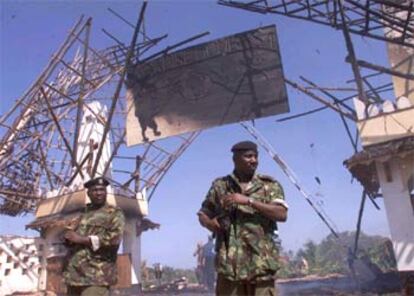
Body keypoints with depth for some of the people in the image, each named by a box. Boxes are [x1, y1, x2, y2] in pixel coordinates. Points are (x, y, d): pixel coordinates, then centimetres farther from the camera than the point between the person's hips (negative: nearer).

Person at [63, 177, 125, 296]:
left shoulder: (114, 213, 3)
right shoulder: (82, 214, 22)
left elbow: (114, 238, -13)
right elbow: (72, 239, 25)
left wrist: (81, 239, -11)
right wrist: (69, 238, 0)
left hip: (96, 275, -6)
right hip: (74, 273, 7)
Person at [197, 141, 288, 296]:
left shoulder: (270, 185, 6)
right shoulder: (220, 185, 10)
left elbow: (282, 214, -8)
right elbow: (203, 214, 17)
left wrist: (249, 200, -16)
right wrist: (210, 223, -6)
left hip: (261, 261, -1)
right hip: (230, 261, 1)